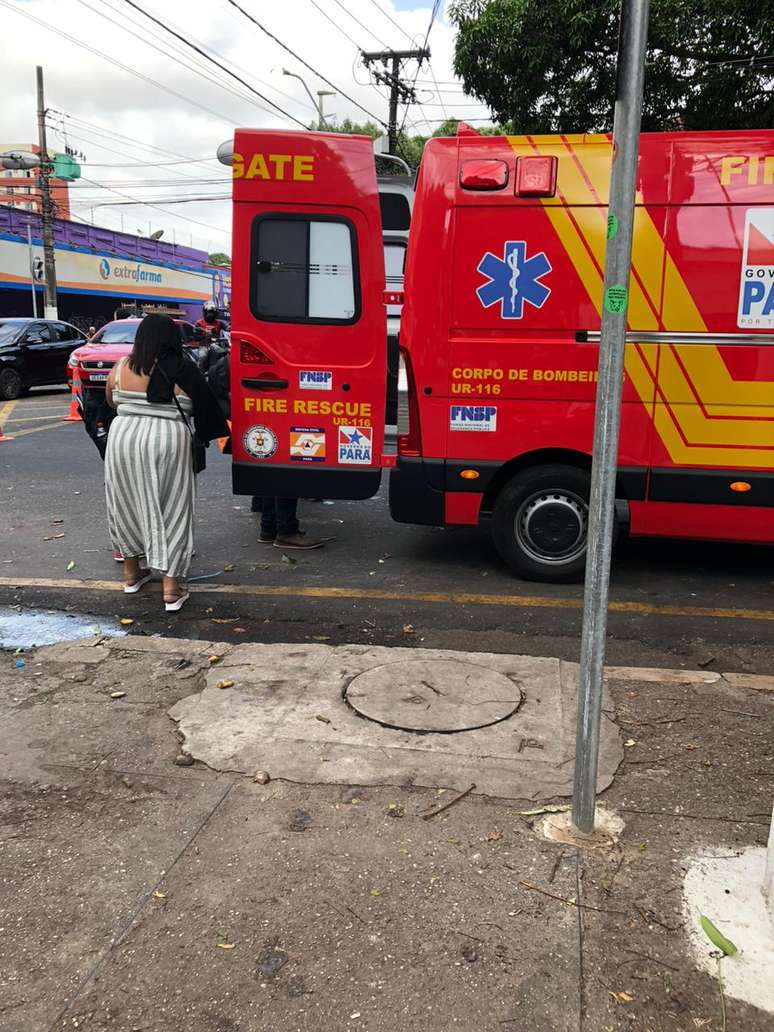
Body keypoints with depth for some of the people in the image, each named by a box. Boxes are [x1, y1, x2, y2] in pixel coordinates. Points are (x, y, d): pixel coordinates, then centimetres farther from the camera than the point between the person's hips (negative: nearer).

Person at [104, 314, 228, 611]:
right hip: (167, 444, -3)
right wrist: (202, 439, 15)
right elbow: (203, 409, 0)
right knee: (170, 511, 3)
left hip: (123, 440, 3)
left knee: (128, 506, 19)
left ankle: (131, 573, 33)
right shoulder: (184, 372, -4)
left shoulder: (120, 369, 5)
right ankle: (171, 589, 2)